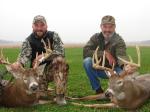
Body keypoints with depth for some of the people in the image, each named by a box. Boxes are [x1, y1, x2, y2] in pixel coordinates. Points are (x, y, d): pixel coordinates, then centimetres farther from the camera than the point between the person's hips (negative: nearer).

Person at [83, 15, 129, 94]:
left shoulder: (119, 40, -13)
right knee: (87, 61, -27)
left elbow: (121, 55, -32)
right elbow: (85, 52, -19)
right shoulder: (95, 37, -5)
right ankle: (98, 89, -11)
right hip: (99, 68, 2)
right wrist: (105, 54, -27)